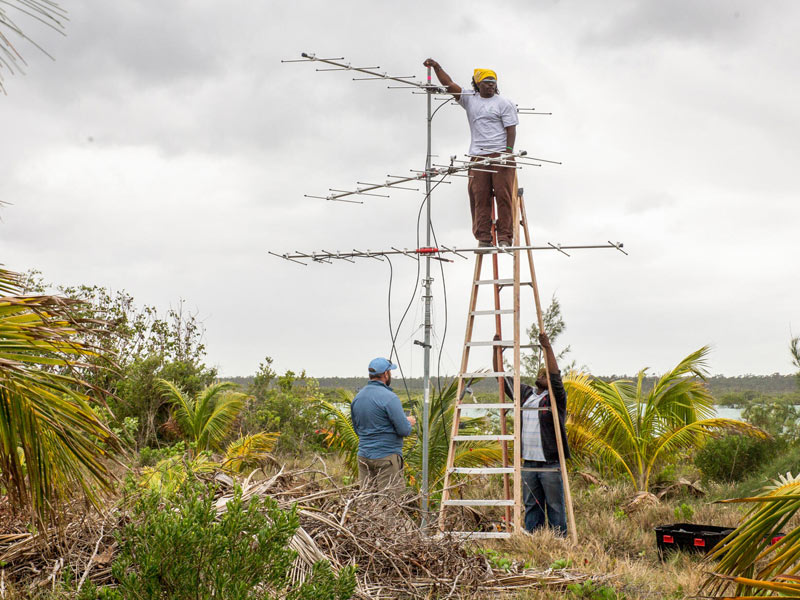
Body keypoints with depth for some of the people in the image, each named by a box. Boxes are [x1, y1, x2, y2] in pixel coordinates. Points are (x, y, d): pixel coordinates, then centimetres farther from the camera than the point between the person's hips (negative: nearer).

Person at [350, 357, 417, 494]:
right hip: (386, 457, -7)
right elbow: (404, 430, -15)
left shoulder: (357, 397, 10)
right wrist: (409, 422, 6)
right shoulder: (389, 398, -14)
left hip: (363, 456, 7)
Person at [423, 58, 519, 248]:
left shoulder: (504, 103, 5)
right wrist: (436, 67, 2)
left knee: (503, 195, -7)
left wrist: (508, 151, -13)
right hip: (478, 156, 3)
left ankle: (505, 237, -6)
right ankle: (483, 238, -2)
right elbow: (449, 85, 12)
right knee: (479, 197, -3)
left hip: (500, 155, -3)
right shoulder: (469, 99, 15)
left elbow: (511, 130, -1)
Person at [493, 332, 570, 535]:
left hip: (550, 464, -6)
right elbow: (502, 378, 18)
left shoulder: (556, 397, -2)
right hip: (528, 462, 6)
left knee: (555, 507, -2)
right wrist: (497, 350, 10)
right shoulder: (525, 393, 15)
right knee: (531, 505, 10)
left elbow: (555, 377, -21)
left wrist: (548, 348, -26)